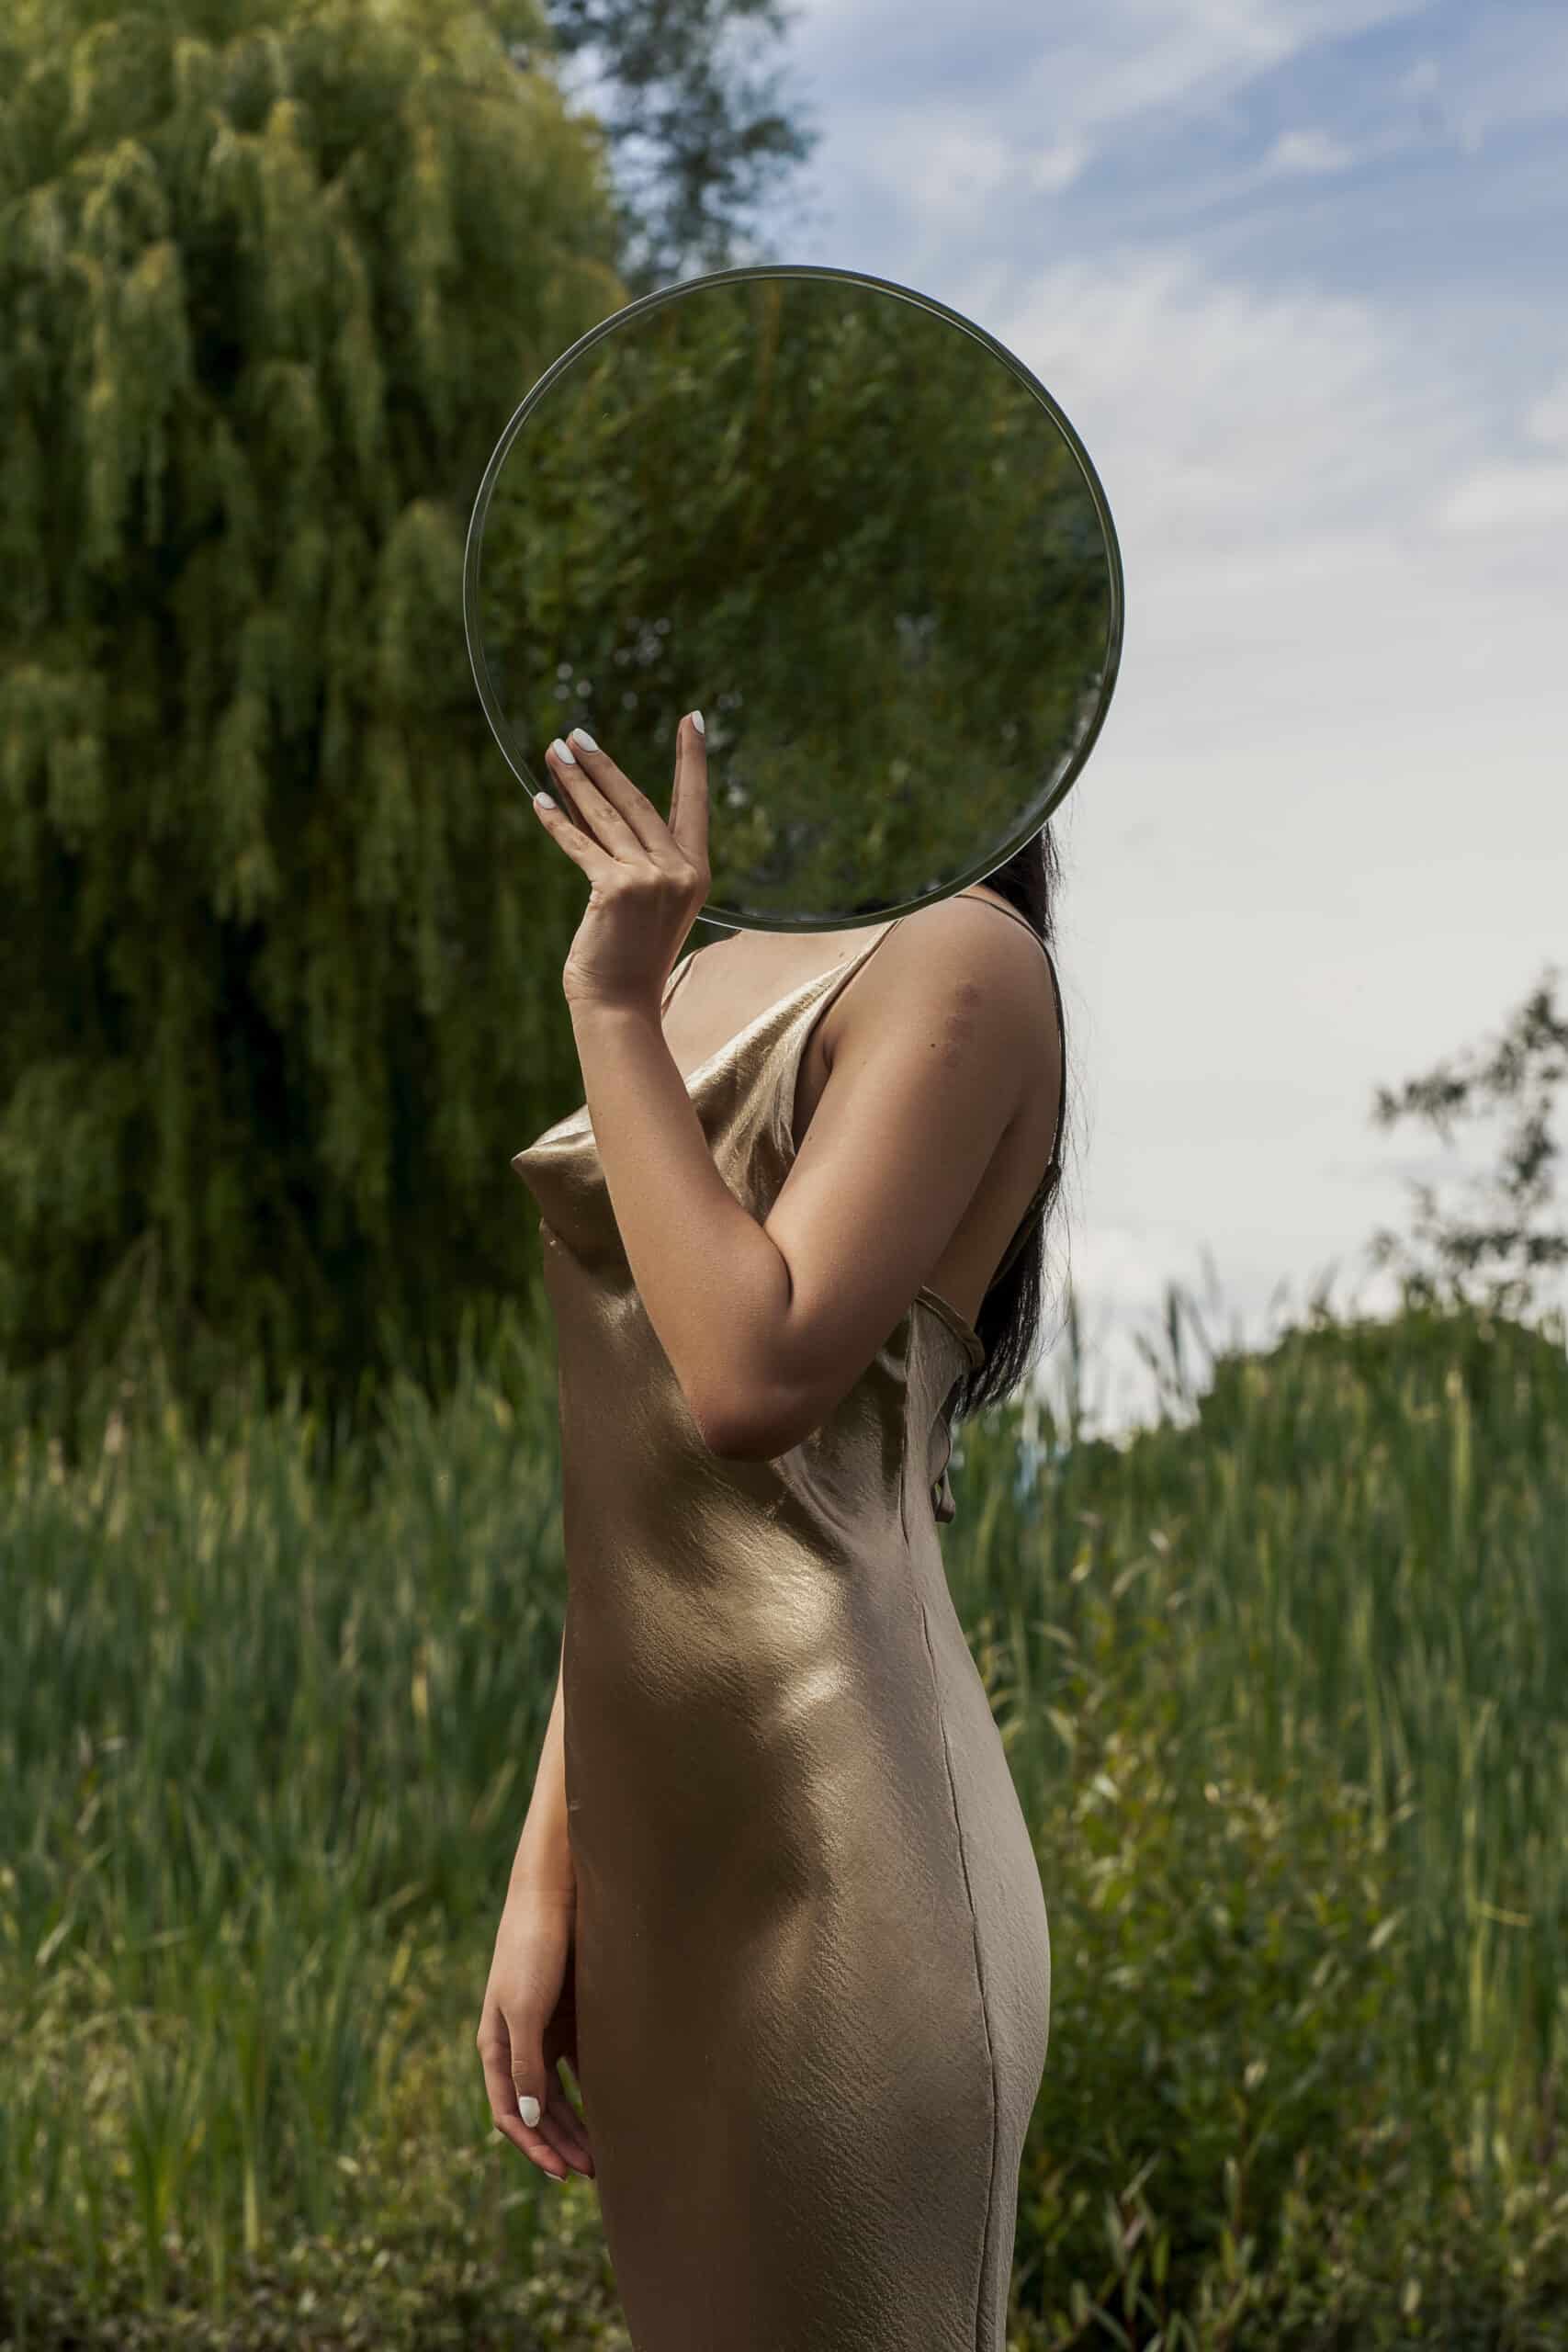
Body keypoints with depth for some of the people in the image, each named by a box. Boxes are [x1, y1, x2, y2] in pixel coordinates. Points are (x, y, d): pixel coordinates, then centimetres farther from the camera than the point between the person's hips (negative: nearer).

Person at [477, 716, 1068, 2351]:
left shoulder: (964, 960, -7)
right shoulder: (712, 991, 16)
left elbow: (754, 1381, -19)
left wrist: (611, 1008, -12)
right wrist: (548, 1875, 12)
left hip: (825, 1889, -8)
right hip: (667, 1877, 8)